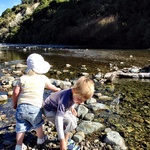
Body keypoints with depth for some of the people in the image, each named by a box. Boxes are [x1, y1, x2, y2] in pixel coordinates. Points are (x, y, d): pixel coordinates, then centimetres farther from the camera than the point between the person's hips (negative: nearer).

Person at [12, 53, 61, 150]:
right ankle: (40, 139, 42)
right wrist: (57, 89, 46)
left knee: (21, 127, 15)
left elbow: (15, 92, 3)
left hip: (21, 106, 2)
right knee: (38, 124, 22)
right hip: (35, 107, -1)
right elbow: (51, 87, 24)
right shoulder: (43, 78, 6)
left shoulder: (22, 78, 8)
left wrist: (15, 104, 19)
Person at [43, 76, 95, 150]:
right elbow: (58, 119, -42)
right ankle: (65, 142, -7)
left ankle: (66, 139, 18)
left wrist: (71, 108, -10)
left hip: (58, 108, 8)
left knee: (73, 120, 4)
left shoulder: (75, 93, -18)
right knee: (69, 121, -23)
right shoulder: (64, 100, -41)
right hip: (49, 110, -8)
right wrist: (62, 140, -42)